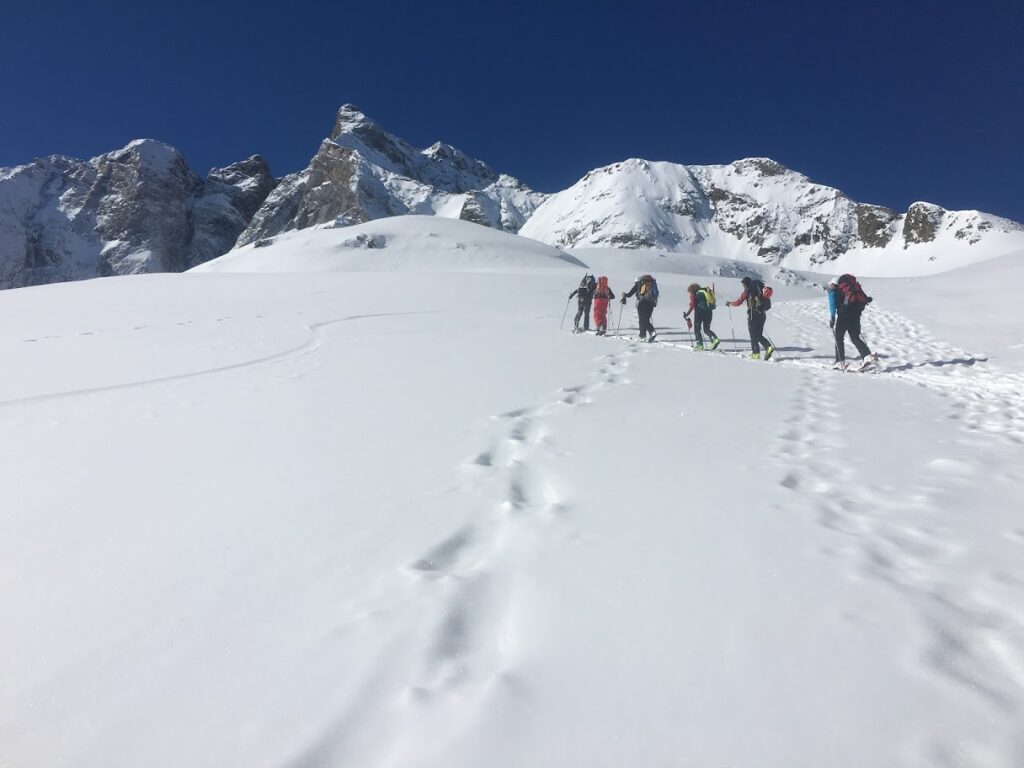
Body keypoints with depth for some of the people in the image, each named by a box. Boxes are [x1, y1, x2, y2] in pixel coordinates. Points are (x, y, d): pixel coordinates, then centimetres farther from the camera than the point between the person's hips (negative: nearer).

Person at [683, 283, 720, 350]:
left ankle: (700, 344, -1)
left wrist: (687, 314, -4)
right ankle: (715, 339, -9)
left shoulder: (693, 295, 4)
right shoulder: (705, 291, 22)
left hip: (700, 311, -6)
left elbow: (692, 305, -9)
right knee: (707, 329, 14)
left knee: (696, 329, 8)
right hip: (709, 311, 6)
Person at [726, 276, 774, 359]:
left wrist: (729, 303, 12)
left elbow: (738, 303, -5)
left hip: (753, 314, -6)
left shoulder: (747, 291, -5)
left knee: (753, 335, 3)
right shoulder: (761, 289, 14)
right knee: (759, 335, 15)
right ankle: (768, 347, -5)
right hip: (762, 314, 6)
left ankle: (756, 353, 2)